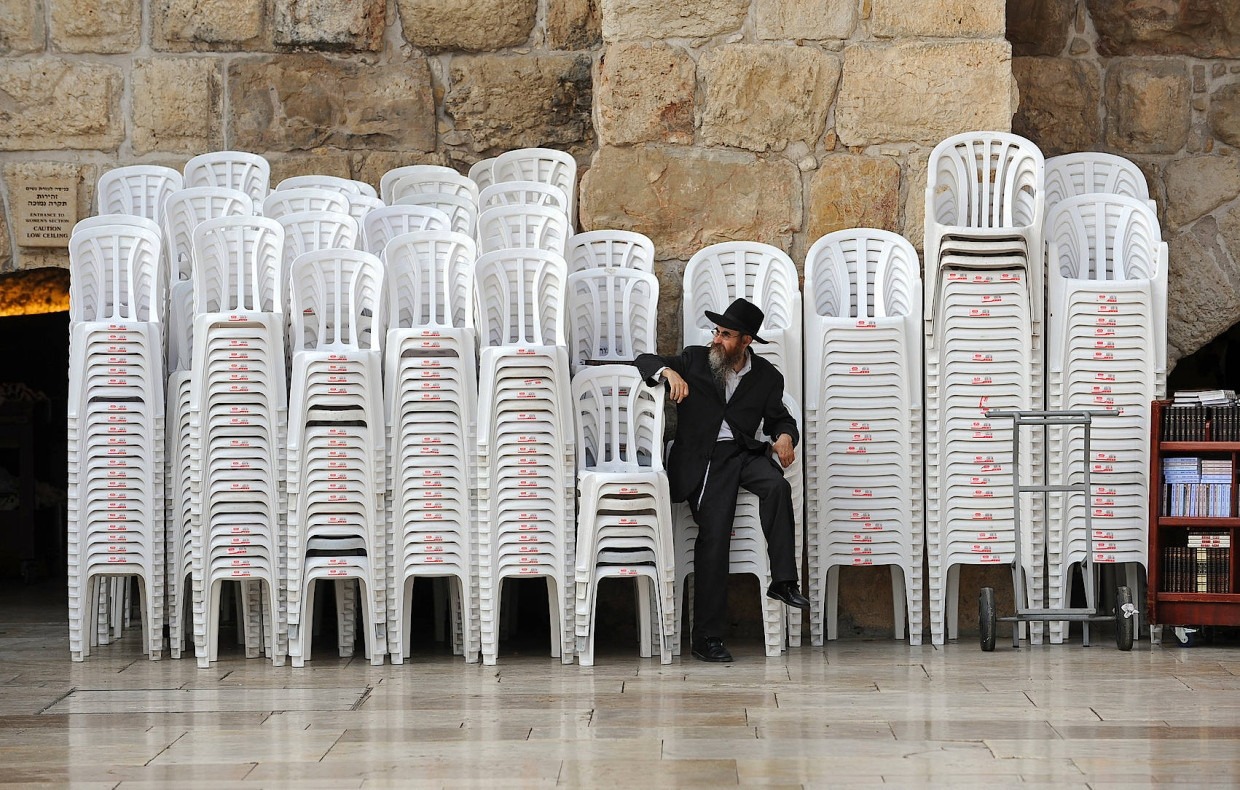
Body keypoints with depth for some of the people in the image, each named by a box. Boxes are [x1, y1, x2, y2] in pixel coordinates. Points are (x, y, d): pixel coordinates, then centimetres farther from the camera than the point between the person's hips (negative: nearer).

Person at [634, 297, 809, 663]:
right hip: (703, 457, -2)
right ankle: (707, 636, -20)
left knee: (777, 485, -33)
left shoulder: (767, 377, 12)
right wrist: (668, 372, -11)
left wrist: (785, 436, -4)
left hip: (744, 453, 2)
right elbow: (644, 361, 12)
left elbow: (779, 417, 21)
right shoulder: (694, 360, 10)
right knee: (714, 532, -21)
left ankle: (783, 581, -25)